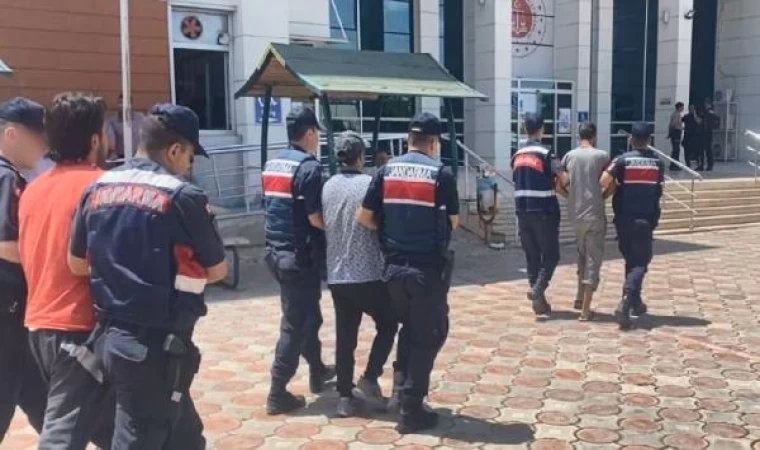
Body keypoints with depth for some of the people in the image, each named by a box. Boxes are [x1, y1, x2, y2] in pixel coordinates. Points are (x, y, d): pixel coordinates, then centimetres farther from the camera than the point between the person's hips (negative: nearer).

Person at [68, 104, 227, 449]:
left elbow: (77, 264, 14)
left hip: (109, 337, 8)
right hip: (156, 345, -8)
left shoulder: (97, 189, 5)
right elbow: (217, 270, -4)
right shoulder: (182, 196, -13)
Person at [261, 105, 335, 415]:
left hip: (276, 250, 9)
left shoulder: (271, 165, 10)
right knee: (296, 324, 0)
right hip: (299, 255, -9)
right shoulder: (309, 167, -16)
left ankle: (318, 372, 37)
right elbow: (316, 219, -21)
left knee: (307, 315, 22)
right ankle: (277, 394, 5)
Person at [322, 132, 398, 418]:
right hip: (368, 274, -5)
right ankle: (369, 380, 6)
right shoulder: (370, 184, -11)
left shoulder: (328, 187, 6)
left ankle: (345, 397, 12)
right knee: (388, 324, 15)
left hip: (336, 275, 5)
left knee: (345, 336, 9)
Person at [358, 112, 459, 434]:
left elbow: (364, 217, 1)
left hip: (394, 266, 4)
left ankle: (401, 387, 25)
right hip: (429, 268, -4)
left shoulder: (387, 170, 2)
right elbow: (454, 222, 1)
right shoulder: (441, 174, -7)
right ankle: (411, 410, 10)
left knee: (409, 326, 26)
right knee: (428, 335, 7)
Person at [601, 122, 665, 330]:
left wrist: (612, 188, 1)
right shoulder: (658, 162, 3)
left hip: (624, 218, 1)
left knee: (630, 260, 17)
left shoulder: (622, 160, -6)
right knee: (640, 262, -1)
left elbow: (604, 182, -20)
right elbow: (659, 189, 11)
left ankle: (635, 301, 26)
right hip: (646, 219, 0)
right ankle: (625, 303, -20)